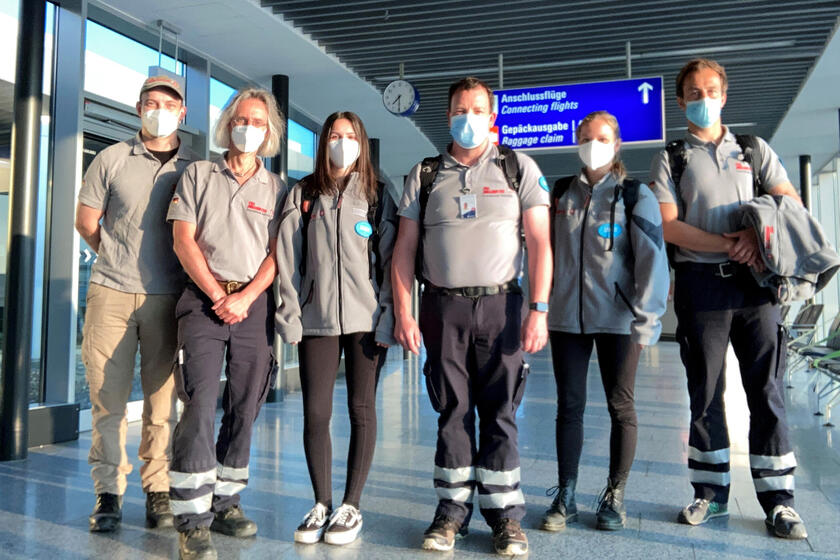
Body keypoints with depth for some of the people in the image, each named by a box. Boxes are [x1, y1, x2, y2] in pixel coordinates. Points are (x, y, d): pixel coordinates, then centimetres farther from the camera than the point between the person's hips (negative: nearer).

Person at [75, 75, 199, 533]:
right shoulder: (112, 159, 8)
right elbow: (86, 222, 12)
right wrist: (123, 258, 11)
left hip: (169, 297, 0)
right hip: (111, 292, 0)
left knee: (163, 399, 3)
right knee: (108, 397, 4)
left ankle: (158, 491, 14)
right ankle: (108, 493, 16)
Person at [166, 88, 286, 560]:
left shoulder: (277, 188, 13)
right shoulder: (199, 175, 11)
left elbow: (278, 253, 4)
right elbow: (184, 240, 2)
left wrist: (245, 297, -10)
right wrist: (218, 296, -6)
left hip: (254, 304, 2)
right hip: (205, 299, -2)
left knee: (244, 409, 5)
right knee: (201, 405, -11)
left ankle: (226, 503, 18)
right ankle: (193, 520, -5)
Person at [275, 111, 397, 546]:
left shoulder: (377, 196, 8)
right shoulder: (303, 194, 11)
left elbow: (390, 260, 2)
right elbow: (288, 258, 6)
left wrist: (387, 318, -6)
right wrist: (290, 315, -2)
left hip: (365, 318, -1)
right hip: (317, 318, 1)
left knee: (361, 409, 3)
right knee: (315, 412, 1)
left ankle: (351, 506, 14)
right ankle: (321, 504, 16)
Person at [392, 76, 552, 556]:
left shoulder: (519, 169, 6)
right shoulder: (424, 176, 10)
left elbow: (539, 242, 0)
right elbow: (404, 249, 7)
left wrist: (539, 310, -9)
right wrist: (403, 313, -1)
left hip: (500, 304, -1)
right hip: (442, 306, 2)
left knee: (499, 412, 3)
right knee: (452, 410, 7)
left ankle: (505, 511, 14)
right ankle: (452, 508, 18)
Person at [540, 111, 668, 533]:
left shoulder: (635, 196, 0)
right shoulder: (561, 194, 10)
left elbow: (652, 257, -6)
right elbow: (546, 250, 13)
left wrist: (645, 317, -12)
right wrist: (542, 307, 7)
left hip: (617, 317, -2)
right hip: (566, 316, 3)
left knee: (620, 405, 6)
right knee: (569, 405, 6)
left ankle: (615, 497, 21)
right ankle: (565, 497, 17)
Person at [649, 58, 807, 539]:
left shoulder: (754, 150, 15)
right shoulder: (671, 159, 9)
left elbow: (792, 204, 8)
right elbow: (670, 226, -3)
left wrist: (756, 235, -11)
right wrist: (726, 243, -14)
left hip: (754, 280, 1)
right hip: (701, 282, -1)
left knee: (766, 390, 1)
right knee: (706, 391, 4)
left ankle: (778, 498, 10)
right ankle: (711, 491, 16)